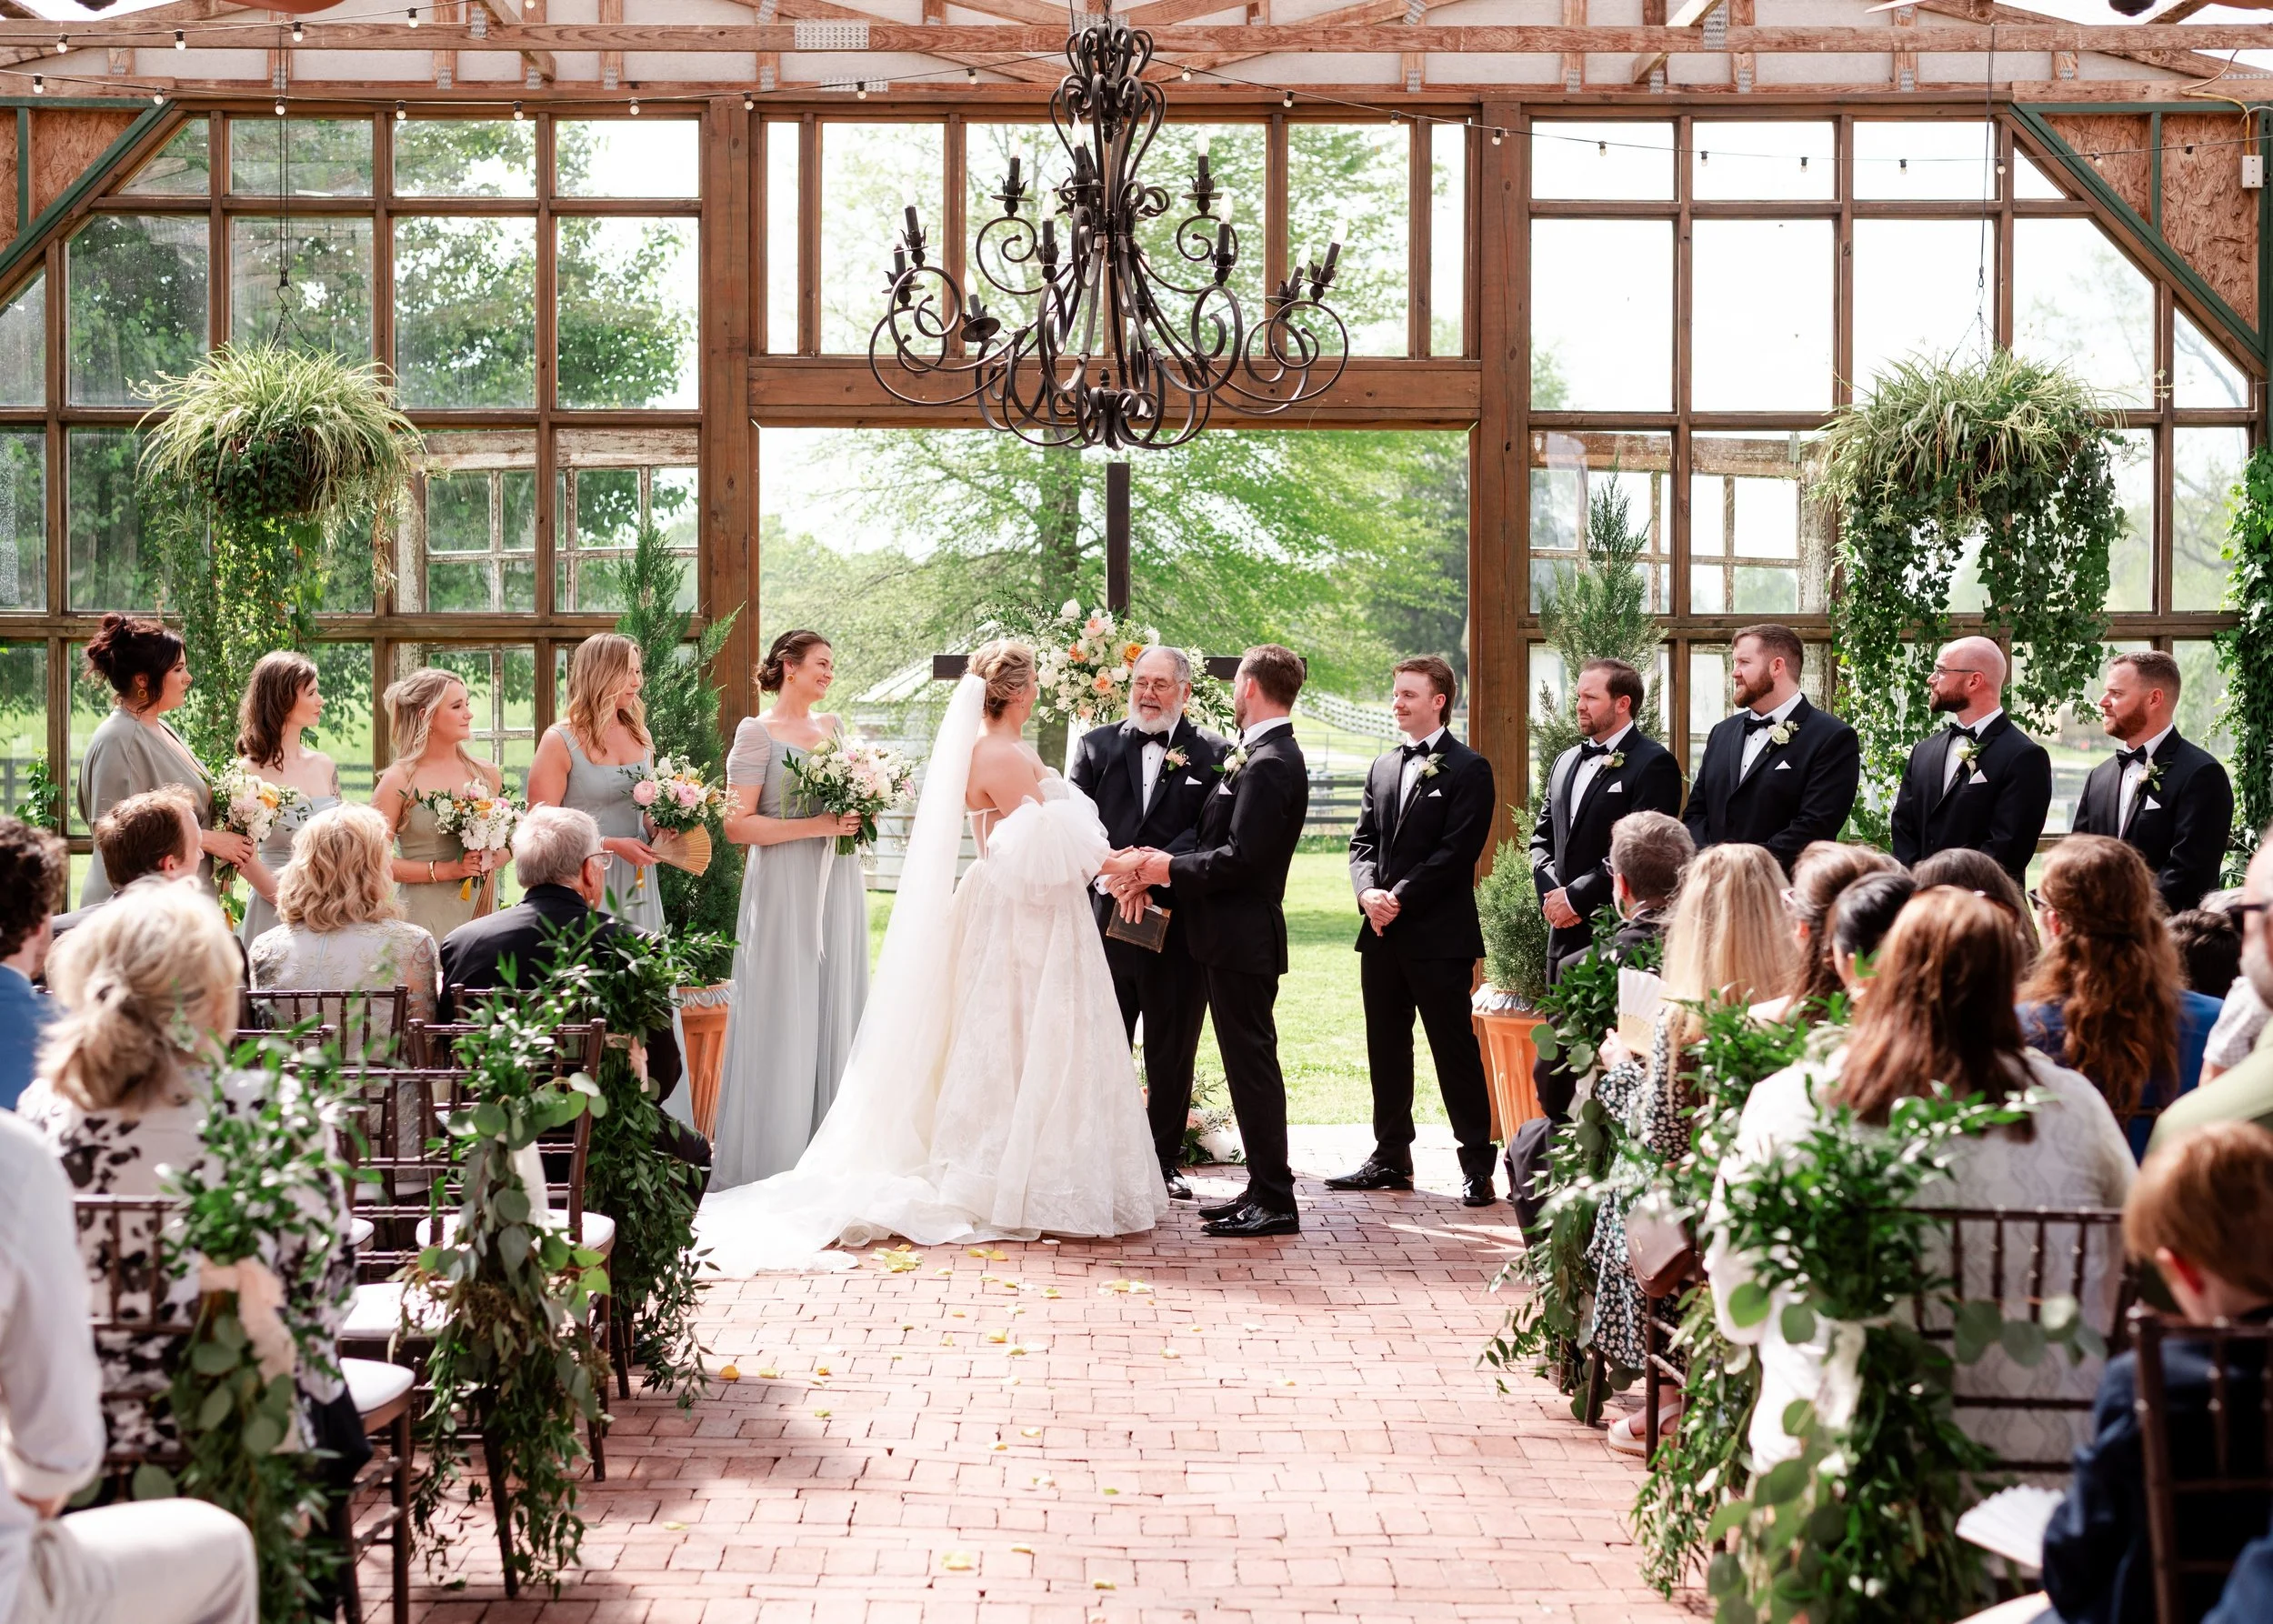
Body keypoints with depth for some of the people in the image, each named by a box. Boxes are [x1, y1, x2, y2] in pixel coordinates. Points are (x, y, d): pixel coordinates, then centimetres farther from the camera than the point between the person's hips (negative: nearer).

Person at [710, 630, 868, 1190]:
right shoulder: (757, 732, -5)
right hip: (785, 891, -6)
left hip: (838, 889, 6)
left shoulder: (833, 727, 14)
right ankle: (769, 1165, 2)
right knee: (782, 1019, -5)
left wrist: (857, 816, 5)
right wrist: (816, 826, -17)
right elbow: (738, 825, -11)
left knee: (834, 1014, 6)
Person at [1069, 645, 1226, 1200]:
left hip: (1177, 925, -1)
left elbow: (1208, 832, -10)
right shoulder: (1097, 746, 8)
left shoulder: (1212, 754, 2)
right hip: (1104, 919, 1)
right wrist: (1110, 873, -18)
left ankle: (1164, 1160, 19)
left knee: (1172, 1053, 8)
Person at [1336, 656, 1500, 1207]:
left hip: (1439, 934, -7)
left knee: (1455, 1049, -2)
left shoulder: (1468, 770, -6)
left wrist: (1400, 898, -16)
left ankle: (1478, 1165, 4)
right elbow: (1362, 841, 12)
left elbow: (1457, 852, -13)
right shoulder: (1383, 768, 16)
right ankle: (1391, 1158, 21)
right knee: (1385, 1049, 12)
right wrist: (1369, 893, -7)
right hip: (1383, 934, 7)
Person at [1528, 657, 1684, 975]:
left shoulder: (1654, 764, -8)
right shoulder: (1566, 762, 17)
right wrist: (1552, 894, 0)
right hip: (1565, 932, 7)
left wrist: (1575, 897, -14)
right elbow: (1542, 838, 18)